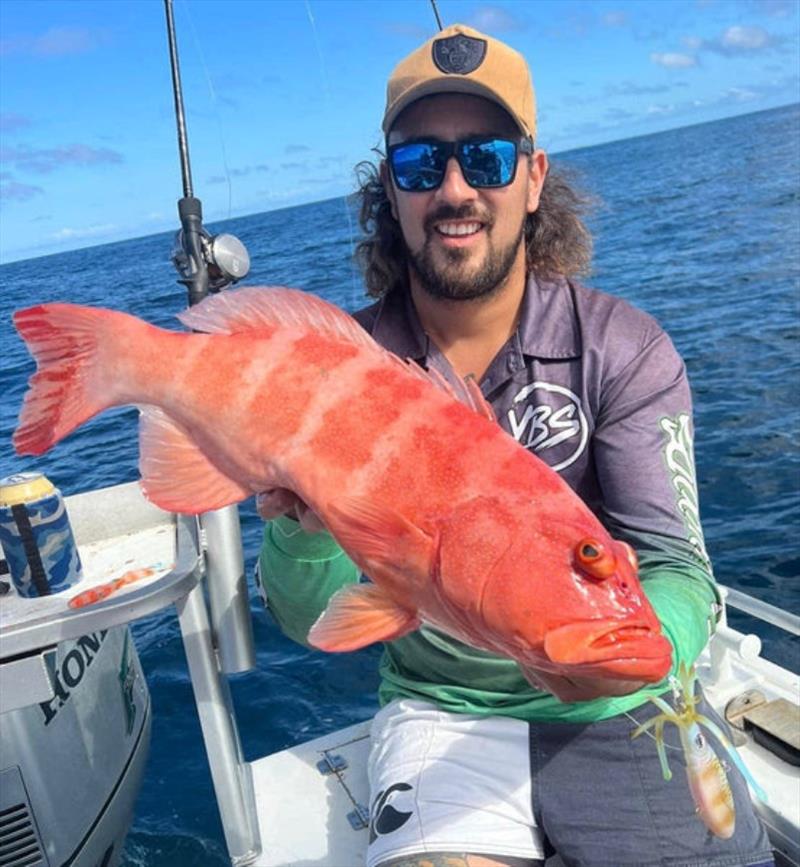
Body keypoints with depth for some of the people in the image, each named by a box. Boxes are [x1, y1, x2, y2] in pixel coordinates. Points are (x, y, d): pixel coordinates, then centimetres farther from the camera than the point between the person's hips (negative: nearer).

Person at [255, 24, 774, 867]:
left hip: (618, 706, 2)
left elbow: (674, 566, -14)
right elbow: (312, 618, -7)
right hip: (439, 712, -1)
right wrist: (304, 529, -29)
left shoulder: (623, 349, -9)